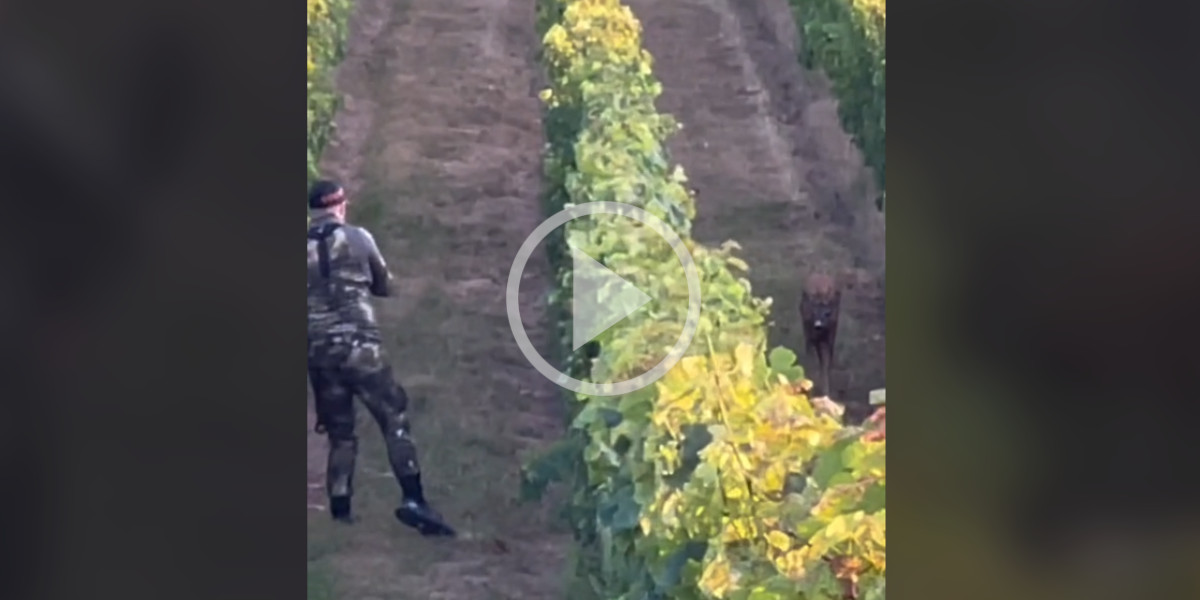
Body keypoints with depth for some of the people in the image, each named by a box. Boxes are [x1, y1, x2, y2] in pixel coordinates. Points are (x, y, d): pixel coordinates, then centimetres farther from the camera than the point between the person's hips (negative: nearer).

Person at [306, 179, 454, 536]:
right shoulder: (357, 238, 3)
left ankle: (340, 512, 10)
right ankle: (413, 501, -14)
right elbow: (385, 287, 15)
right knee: (394, 420, -2)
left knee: (339, 433, 12)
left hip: (318, 351, 3)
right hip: (358, 344, -3)